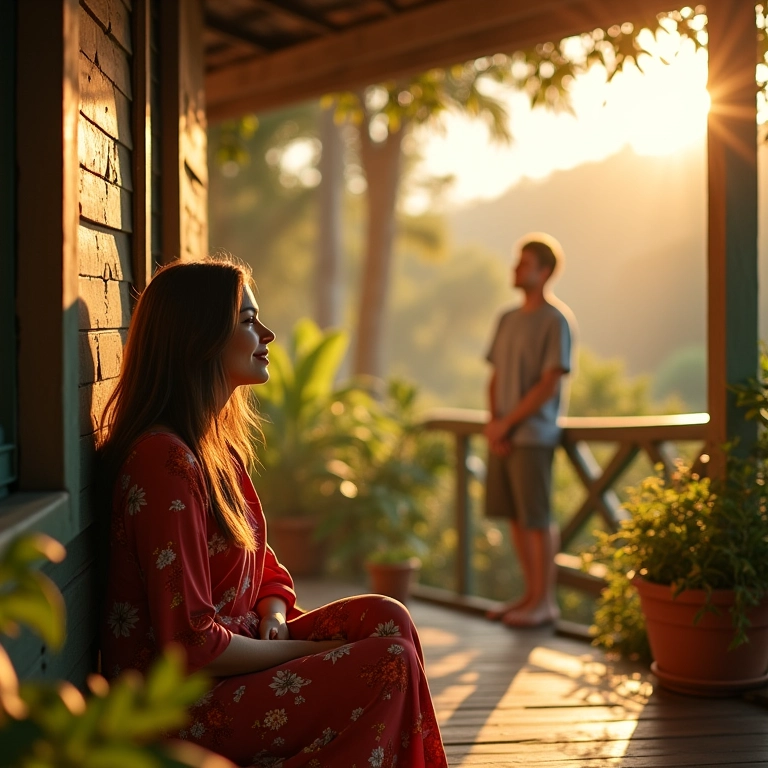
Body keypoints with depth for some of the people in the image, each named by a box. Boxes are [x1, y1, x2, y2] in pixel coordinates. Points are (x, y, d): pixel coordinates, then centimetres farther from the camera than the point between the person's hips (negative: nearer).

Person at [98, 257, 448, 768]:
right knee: (391, 664, -16)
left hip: (225, 661, 9)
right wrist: (307, 652, -14)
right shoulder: (165, 462, -22)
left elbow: (265, 570, 18)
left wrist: (273, 616, -4)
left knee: (386, 620, -4)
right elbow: (191, 648, -24)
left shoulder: (219, 446, 11)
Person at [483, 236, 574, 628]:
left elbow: (549, 385, -13)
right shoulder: (508, 319, 14)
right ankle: (531, 593, 20)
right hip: (503, 435, 7)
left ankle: (545, 600, 7)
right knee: (515, 516, 10)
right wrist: (492, 422, -1)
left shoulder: (555, 320, -8)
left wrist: (506, 423, -12)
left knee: (537, 518, -2)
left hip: (533, 436, -7)